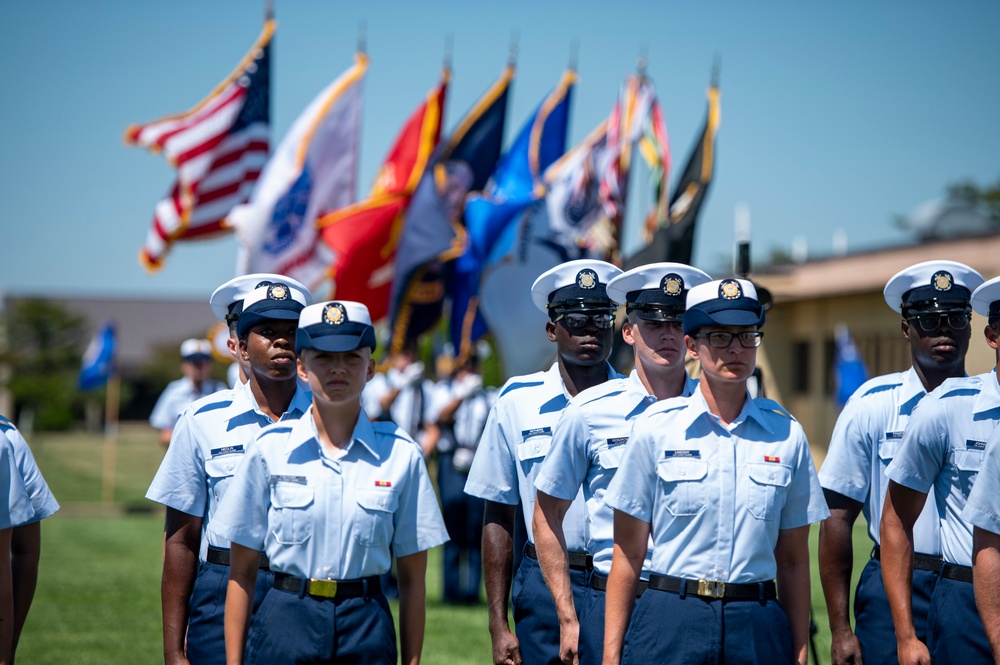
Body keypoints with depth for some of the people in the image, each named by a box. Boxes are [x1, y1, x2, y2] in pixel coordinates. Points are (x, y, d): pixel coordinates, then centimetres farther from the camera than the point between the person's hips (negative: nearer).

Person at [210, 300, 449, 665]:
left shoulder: (400, 454, 1)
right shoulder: (270, 450, 1)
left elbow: (412, 578, 5)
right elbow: (241, 572, 3)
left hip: (366, 630, 0)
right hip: (284, 623, 0)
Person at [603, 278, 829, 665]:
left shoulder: (786, 434, 7)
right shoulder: (656, 428, 1)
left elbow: (793, 560, 9)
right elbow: (627, 553, 1)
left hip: (758, 629, 2)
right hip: (670, 621, -1)